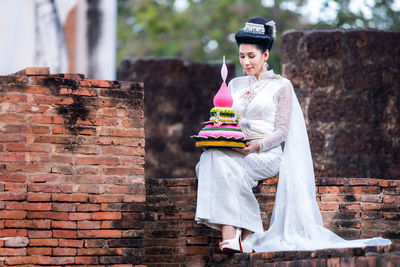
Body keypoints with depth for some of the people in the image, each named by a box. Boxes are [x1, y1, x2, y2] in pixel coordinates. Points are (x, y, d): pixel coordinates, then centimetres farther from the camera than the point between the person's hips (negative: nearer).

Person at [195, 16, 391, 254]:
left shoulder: (281, 86, 7)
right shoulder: (235, 85, 23)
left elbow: (281, 131, -1)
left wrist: (257, 146, -20)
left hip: (266, 155, -4)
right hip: (233, 151, 4)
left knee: (225, 164, -35)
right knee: (212, 157, -32)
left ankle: (244, 235, -34)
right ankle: (229, 235, -37)